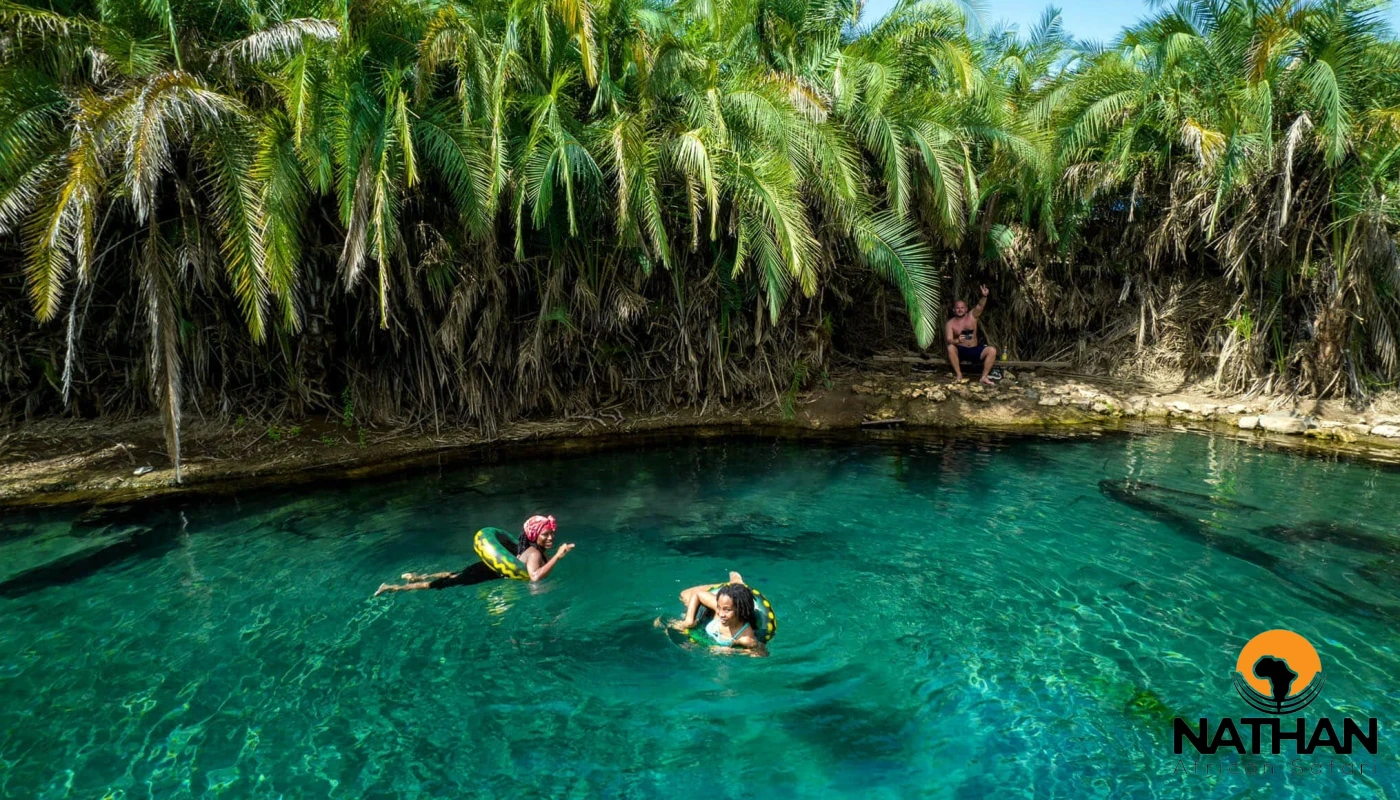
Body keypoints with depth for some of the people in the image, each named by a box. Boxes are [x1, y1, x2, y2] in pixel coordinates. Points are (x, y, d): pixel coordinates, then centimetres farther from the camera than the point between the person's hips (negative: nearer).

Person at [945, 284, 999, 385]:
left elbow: (980, 306, -19)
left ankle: (984, 377, -17)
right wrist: (957, 341, -40)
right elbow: (949, 340, -16)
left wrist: (984, 296, -41)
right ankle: (959, 375, -25)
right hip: (960, 351, -2)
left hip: (975, 350, 2)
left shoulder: (972, 315, 1)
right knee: (950, 348, -35)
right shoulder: (950, 323, -3)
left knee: (992, 350, -23)